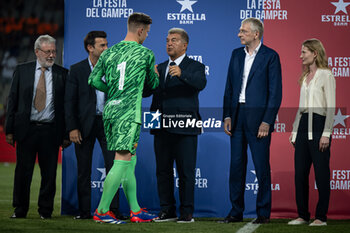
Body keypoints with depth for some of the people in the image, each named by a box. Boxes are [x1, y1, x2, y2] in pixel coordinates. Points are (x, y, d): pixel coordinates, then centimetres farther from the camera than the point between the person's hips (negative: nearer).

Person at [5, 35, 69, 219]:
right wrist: (9, 130, 0)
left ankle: (45, 210, 14)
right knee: (23, 171, 4)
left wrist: (66, 134, -1)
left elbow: (67, 105, 5)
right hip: (26, 128, 0)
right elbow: (12, 100, 6)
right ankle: (20, 210, 15)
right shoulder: (22, 70, 6)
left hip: (50, 131, 0)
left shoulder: (62, 74, 5)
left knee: (49, 173, 3)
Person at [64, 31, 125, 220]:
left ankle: (113, 209, 0)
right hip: (85, 124, -1)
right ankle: (84, 210, 10)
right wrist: (72, 128, -9)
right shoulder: (77, 70, 0)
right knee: (84, 170, 4)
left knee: (113, 167, -4)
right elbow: (69, 101, -2)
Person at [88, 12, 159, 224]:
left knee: (130, 161, 13)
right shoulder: (146, 54, -2)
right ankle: (102, 210, -9)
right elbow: (153, 84, 11)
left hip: (110, 110, 7)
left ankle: (135, 210, 15)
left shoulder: (109, 52, 11)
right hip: (129, 112, -7)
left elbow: (94, 80, 8)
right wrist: (154, 76, 33)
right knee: (123, 161, -6)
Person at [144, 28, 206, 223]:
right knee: (163, 171, 8)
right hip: (162, 128, 5)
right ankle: (167, 211, 16)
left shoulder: (194, 66, 2)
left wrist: (182, 74, -37)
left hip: (184, 127, -5)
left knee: (186, 172, -3)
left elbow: (201, 83, -19)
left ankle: (187, 212, 2)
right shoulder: (160, 68, 18)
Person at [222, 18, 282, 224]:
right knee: (236, 165, 7)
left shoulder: (270, 56, -5)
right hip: (237, 116, 6)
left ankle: (263, 213, 6)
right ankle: (236, 211, 13)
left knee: (261, 166, -1)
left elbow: (276, 92, -8)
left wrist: (267, 121, -14)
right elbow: (229, 88, 14)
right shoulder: (236, 54, 12)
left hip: (258, 117, -5)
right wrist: (227, 116, 5)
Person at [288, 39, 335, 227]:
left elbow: (331, 107, -11)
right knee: (300, 173, 7)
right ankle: (303, 215, 14)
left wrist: (326, 133, -17)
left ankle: (321, 216, 3)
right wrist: (294, 131, 17)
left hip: (318, 124, -8)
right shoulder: (305, 77, 16)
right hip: (303, 125, 8)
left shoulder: (326, 75, -7)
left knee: (321, 173, -2)